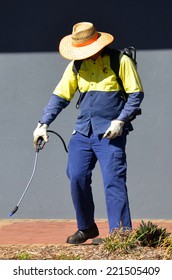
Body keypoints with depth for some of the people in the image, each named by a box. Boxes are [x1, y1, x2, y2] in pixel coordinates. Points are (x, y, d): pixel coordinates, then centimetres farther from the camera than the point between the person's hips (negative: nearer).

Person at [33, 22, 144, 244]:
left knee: (113, 182, -11)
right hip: (83, 132, 5)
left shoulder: (121, 61, -5)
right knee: (76, 177, -1)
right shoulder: (76, 66, 10)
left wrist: (120, 120, -13)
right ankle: (86, 227, 17)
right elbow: (60, 96, 13)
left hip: (110, 132, -5)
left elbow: (136, 94, -3)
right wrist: (43, 123, 4)